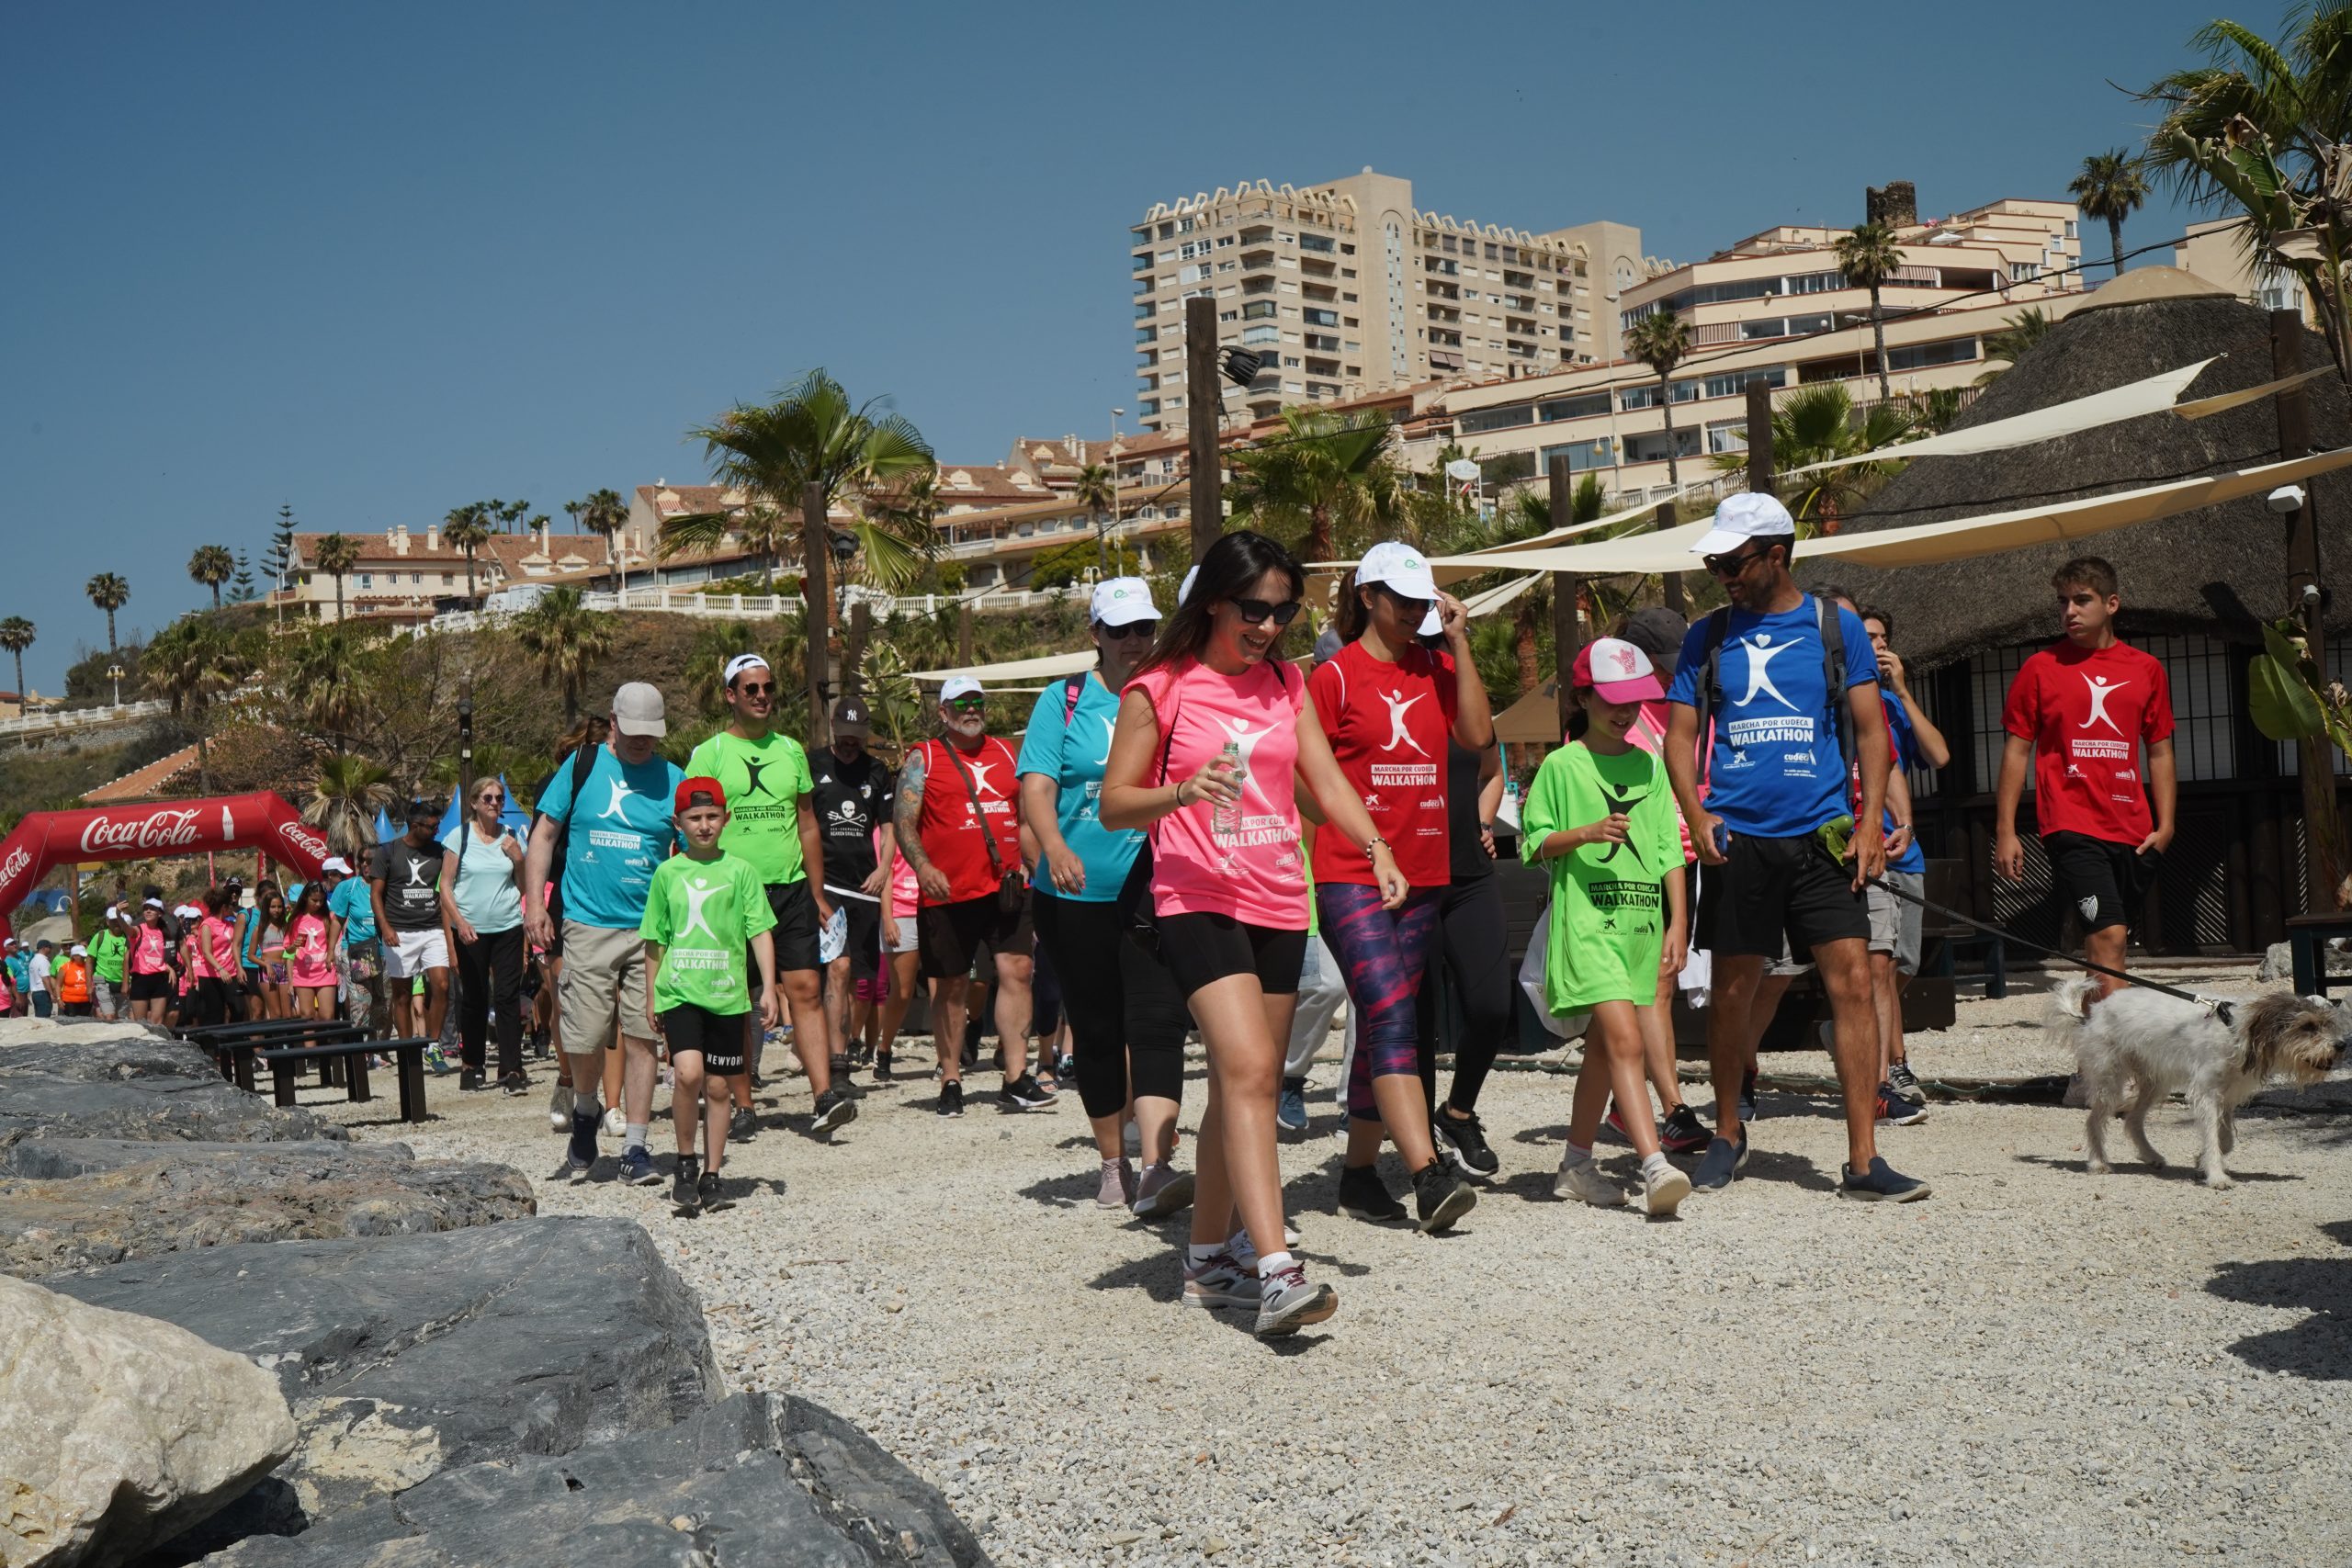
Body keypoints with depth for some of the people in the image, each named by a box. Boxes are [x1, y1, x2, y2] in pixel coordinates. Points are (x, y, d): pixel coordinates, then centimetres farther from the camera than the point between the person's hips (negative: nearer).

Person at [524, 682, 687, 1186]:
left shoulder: (673, 780, 6)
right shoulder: (582, 767, 5)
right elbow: (544, 833, 8)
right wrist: (534, 900, -1)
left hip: (651, 928, 0)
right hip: (588, 925, 0)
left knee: (640, 1037, -1)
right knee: (585, 1038, -1)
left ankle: (634, 1149, 7)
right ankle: (586, 1112, 30)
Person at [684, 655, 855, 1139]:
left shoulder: (791, 750, 13)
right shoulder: (709, 754, 1)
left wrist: (818, 894, 14)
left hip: (791, 888, 3)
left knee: (806, 990, -6)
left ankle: (825, 1095, -11)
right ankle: (742, 1105, 11)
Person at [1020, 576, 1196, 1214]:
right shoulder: (1064, 700, 3)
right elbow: (1036, 785, -7)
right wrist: (1055, 848, -26)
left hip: (1154, 894, 0)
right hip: (1075, 897, 0)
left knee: (1157, 1025, -13)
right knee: (1097, 1032, 10)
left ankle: (1156, 1169, -18)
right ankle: (1113, 1165, 25)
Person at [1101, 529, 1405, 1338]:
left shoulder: (1286, 685, 12)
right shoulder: (1160, 689, -3)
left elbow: (1327, 781, 7)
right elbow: (1113, 803, -3)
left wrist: (1377, 848, -9)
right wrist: (1180, 793, -22)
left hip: (1279, 905, 6)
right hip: (1197, 901, -6)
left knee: (1241, 1084, 12)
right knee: (1249, 1069, -21)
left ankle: (1209, 1258, 25)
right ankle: (1275, 1272, -26)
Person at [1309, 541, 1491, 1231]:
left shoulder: (1435, 666, 12)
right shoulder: (1335, 675, -3)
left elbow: (1477, 733, -2)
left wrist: (1459, 642, -4)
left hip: (1423, 874, 6)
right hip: (1351, 876, -6)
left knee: (1381, 1024, 12)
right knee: (1391, 1022, -16)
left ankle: (1359, 1171, 22)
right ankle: (1430, 1178, -23)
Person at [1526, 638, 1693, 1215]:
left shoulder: (1649, 766, 13)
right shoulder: (1560, 766, 0)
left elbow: (1668, 849, 13)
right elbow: (1534, 843, 1)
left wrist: (1678, 922, 8)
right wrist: (1586, 833, -16)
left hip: (1640, 919, 5)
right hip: (1585, 916, -5)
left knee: (1603, 1045, 13)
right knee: (1625, 1040, -18)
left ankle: (1576, 1163, 24)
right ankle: (1655, 1167, -25)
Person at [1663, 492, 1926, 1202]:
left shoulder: (1836, 627, 5)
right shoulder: (1708, 636, 8)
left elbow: (1870, 727, 5)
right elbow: (1679, 734, 9)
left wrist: (1871, 822, -6)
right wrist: (1696, 815, -8)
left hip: (1821, 834, -1)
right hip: (1738, 838, 1)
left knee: (1853, 982, -7)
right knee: (1731, 991, 7)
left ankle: (1863, 1160, -3)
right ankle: (1727, 1132, 27)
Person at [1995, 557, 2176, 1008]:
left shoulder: (2146, 669, 11)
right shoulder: (2040, 668, 3)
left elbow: (2160, 752, 16)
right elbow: (2016, 751, 4)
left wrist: (2165, 824, 6)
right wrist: (2005, 831, -1)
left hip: (2133, 831, 4)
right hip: (2072, 827, -4)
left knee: (2102, 941, 11)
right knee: (2108, 936, -16)